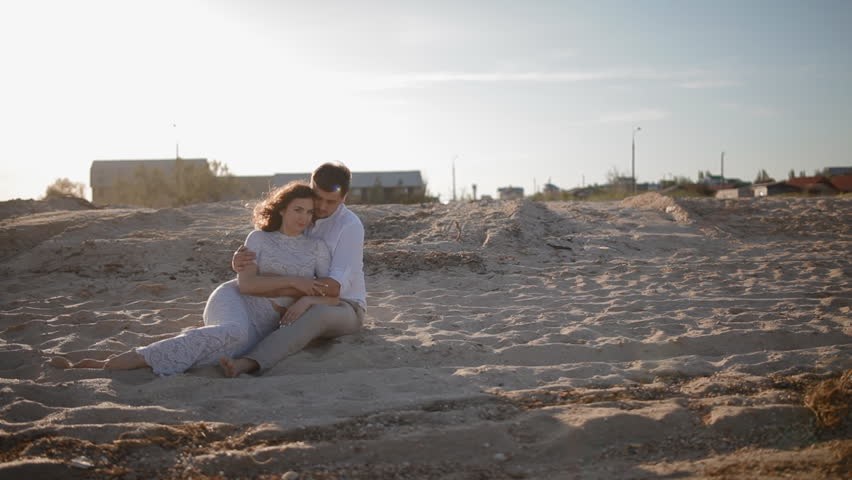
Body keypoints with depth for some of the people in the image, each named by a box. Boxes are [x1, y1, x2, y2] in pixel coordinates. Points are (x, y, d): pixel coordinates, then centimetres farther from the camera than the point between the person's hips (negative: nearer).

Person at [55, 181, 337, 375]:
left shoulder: (317, 248, 10)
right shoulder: (258, 238, 7)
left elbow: (332, 297, 3)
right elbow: (245, 283, -6)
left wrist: (306, 301, -17)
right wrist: (292, 281, -12)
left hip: (264, 325, 2)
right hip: (233, 301, -2)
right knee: (236, 332, -41)